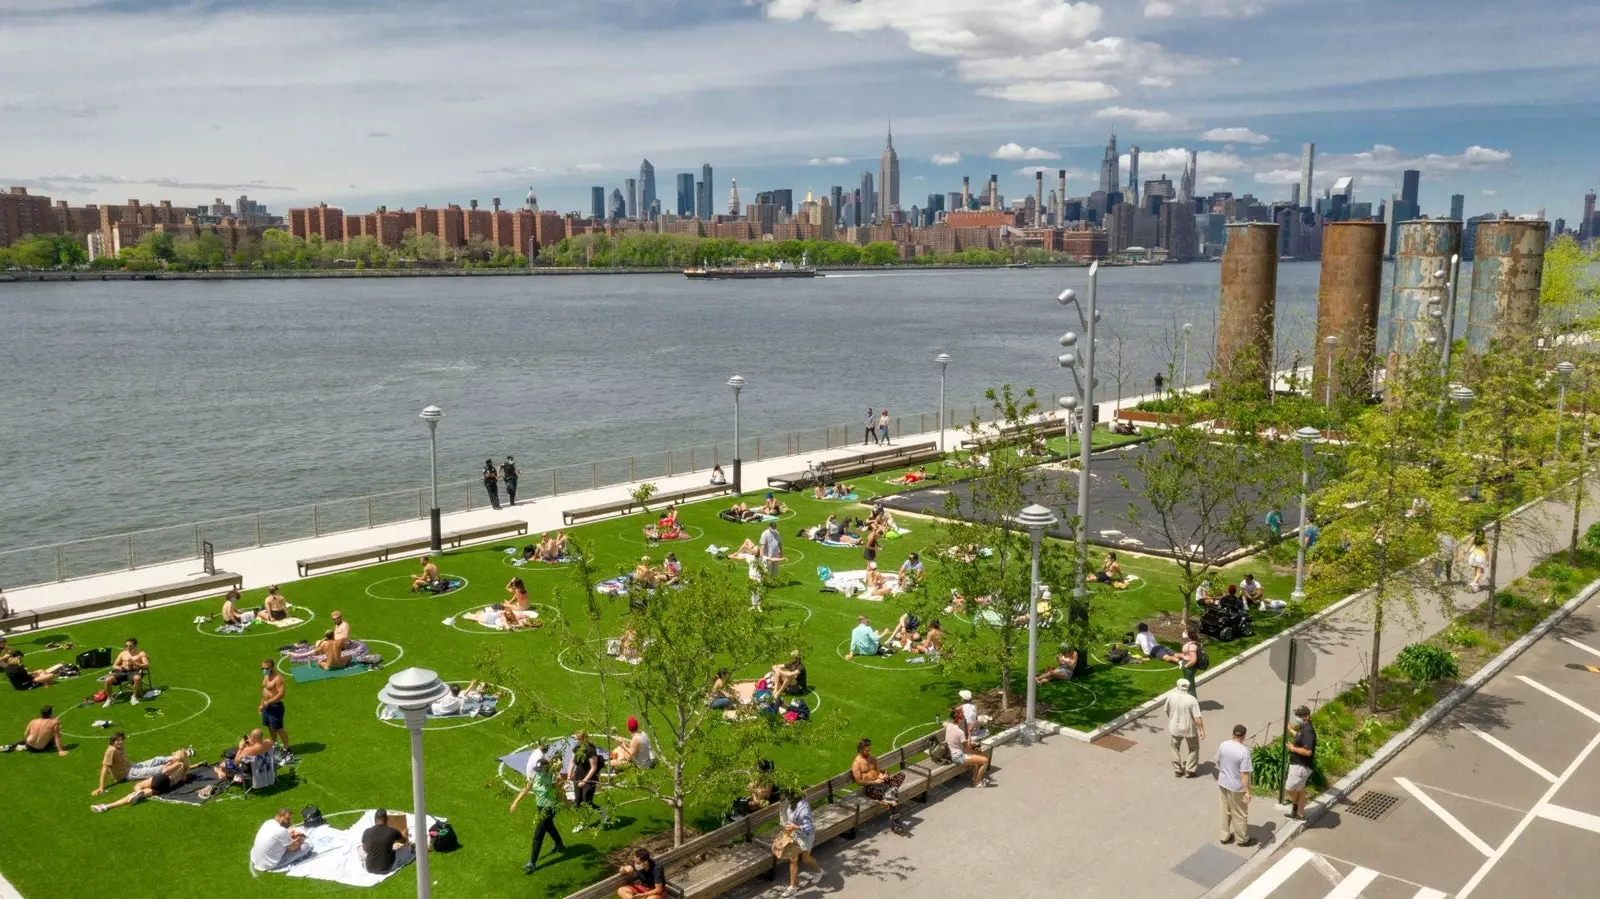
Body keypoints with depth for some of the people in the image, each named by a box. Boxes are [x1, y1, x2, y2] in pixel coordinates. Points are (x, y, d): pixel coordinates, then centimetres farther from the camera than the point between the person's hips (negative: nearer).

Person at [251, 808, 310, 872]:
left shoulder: (269, 823, -2)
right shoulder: (281, 831, -26)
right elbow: (293, 847, -11)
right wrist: (300, 840, 7)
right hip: (268, 866, -9)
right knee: (305, 846, -10)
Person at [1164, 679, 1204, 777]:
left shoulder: (1171, 696, -14)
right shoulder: (1192, 700, -22)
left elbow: (1166, 710, 1)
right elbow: (1197, 718, -22)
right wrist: (1201, 730, -10)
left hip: (1174, 728, 2)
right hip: (1189, 729, -2)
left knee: (1176, 748, 23)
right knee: (1193, 748, 21)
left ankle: (1177, 770, 29)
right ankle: (1190, 770, 23)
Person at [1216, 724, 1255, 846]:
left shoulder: (1223, 745, -7)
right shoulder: (1244, 751, -26)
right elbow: (1244, 774, -24)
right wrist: (1247, 791, -16)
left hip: (1223, 783, 6)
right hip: (1237, 787, -6)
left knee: (1226, 810, 22)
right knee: (1240, 814, 13)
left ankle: (1225, 836, 34)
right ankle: (1242, 839, 29)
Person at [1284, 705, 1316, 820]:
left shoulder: (1308, 731, -26)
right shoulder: (1304, 729, 5)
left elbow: (1308, 751, -33)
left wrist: (1293, 748, -21)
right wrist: (1291, 730, 36)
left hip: (1301, 766, -10)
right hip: (1299, 765, 10)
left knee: (1289, 788, 0)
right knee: (1300, 789, 18)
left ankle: (1295, 807, 21)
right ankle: (1300, 814, 27)